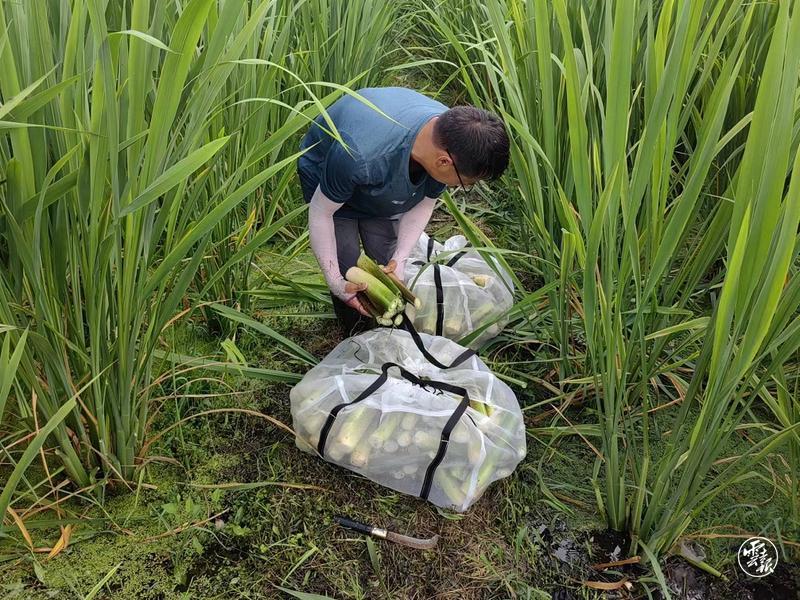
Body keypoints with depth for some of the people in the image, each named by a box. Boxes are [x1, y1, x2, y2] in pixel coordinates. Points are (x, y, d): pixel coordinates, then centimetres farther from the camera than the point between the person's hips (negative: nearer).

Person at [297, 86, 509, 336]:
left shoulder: (451, 133, -29)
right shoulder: (358, 156, -48)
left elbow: (424, 203, -11)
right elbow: (320, 213, -30)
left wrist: (400, 258, -20)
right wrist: (335, 282, -26)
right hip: (325, 175, -4)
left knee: (387, 265, 2)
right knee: (347, 268, -8)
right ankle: (357, 338, 17)